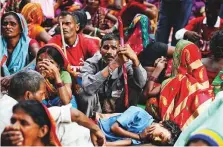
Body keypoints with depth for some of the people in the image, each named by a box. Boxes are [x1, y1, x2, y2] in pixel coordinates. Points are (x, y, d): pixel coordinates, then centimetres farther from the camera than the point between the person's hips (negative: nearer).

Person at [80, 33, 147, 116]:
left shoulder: (126, 63, -12)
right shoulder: (91, 64, -16)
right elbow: (87, 87, -36)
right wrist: (112, 66, -44)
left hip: (120, 111, 1)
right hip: (97, 111, -1)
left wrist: (135, 59, -44)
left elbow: (141, 84, -28)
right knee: (87, 94, -29)